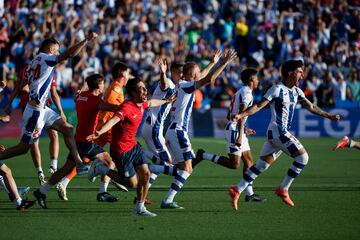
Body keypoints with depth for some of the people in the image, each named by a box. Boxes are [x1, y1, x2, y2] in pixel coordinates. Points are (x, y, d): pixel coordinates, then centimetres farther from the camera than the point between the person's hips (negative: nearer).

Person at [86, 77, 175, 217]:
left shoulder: (141, 104, 2)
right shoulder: (127, 107, -27)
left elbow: (151, 103, 27)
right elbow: (114, 120, -43)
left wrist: (166, 101, 45)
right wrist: (99, 133, -60)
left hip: (133, 146, 8)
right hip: (121, 151, -8)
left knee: (145, 174, 0)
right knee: (132, 183, -1)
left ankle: (140, 208, 14)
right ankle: (100, 168, 14)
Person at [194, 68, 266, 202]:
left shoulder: (240, 92, 18)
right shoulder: (247, 92, -12)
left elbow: (229, 115, 22)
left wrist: (243, 130, 29)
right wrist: (239, 136, -26)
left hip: (235, 129, 10)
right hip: (235, 130, -10)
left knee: (249, 161, 8)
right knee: (234, 164, -11)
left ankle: (249, 194, 8)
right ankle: (203, 156, -6)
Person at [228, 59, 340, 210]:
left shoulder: (296, 91, 13)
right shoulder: (277, 90, -12)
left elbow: (311, 107, 24)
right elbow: (259, 106, -14)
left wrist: (329, 116, 25)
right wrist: (241, 115, -26)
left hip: (283, 133, 9)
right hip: (277, 131, -9)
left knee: (261, 165, 7)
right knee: (303, 157, -11)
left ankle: (237, 190, 9)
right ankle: (283, 189, -4)